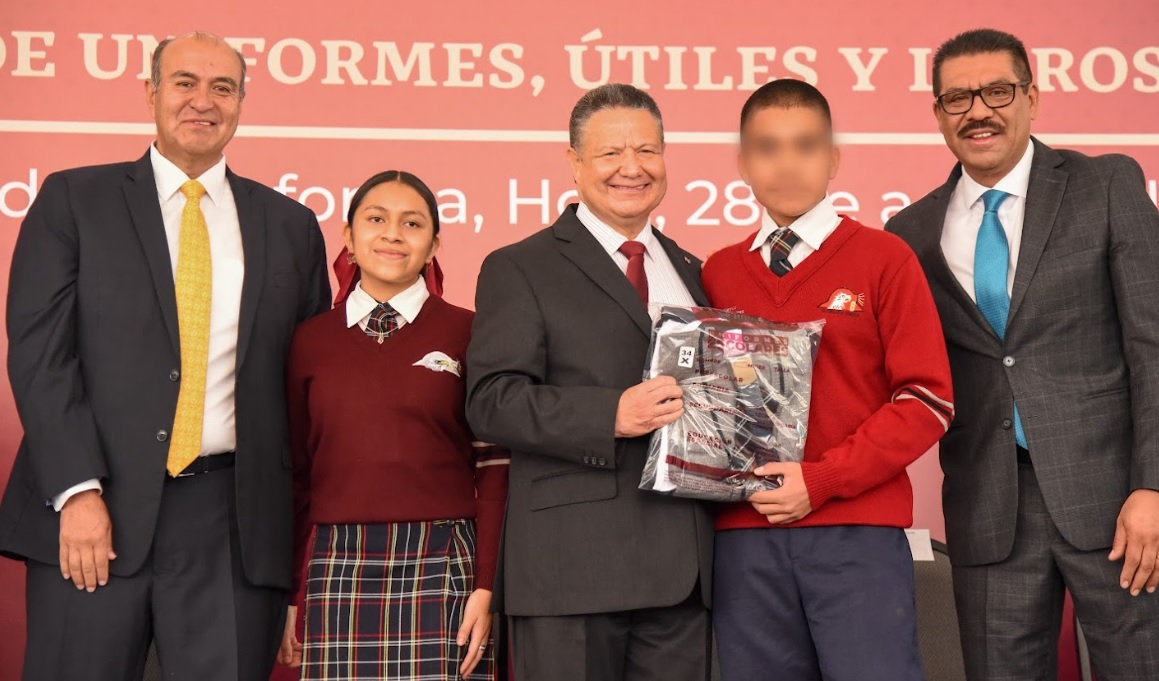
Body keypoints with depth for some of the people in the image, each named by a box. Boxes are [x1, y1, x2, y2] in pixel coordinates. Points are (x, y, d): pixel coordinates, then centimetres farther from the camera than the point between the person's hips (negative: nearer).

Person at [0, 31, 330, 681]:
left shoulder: (291, 225, 12)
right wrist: (77, 491, -11)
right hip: (99, 507, -1)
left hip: (238, 520, 2)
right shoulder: (73, 200, 6)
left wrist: (303, 519, 7)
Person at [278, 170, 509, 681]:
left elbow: (494, 470, 1)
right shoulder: (310, 340, 8)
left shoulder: (468, 333, 1)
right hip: (337, 568, 2)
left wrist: (485, 588, -5)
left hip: (443, 566, -2)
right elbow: (295, 477, 11)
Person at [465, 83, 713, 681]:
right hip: (573, 560, -5)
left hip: (683, 564, 5)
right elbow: (490, 401, -10)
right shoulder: (519, 269, 1)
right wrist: (611, 415, -21)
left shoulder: (690, 273, 19)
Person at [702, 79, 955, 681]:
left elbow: (928, 400, -4)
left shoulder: (884, 258, 1)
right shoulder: (717, 274, 10)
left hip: (857, 534, -3)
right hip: (745, 538, 3)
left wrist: (822, 480, -13)